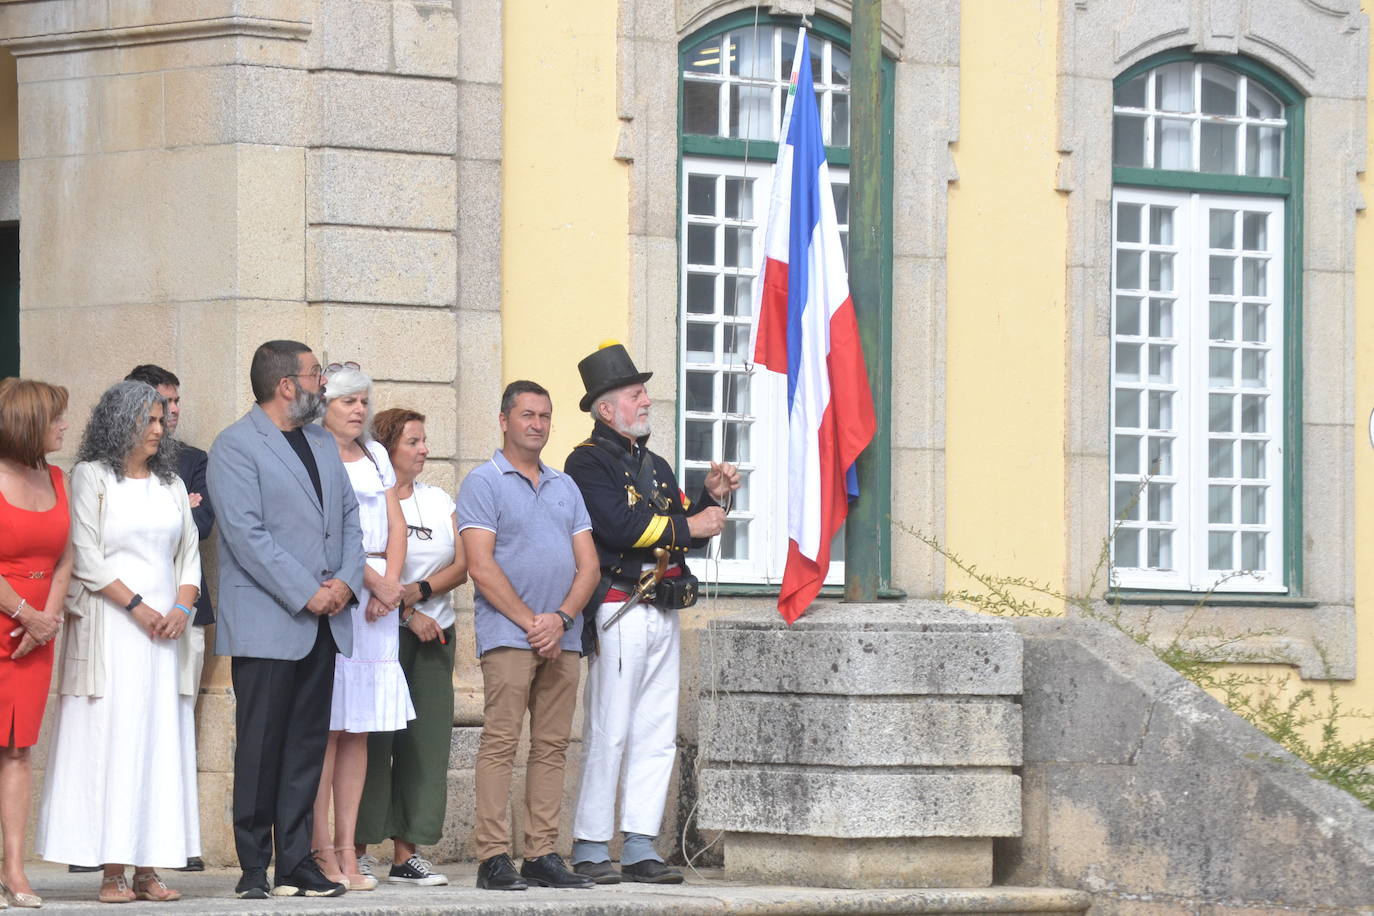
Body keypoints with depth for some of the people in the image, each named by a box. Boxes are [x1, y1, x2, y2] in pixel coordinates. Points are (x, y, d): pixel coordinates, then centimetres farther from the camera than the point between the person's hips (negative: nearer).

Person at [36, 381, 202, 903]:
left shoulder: (171, 483, 17)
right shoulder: (92, 477, 2)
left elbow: (189, 553, 14)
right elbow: (87, 558, -5)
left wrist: (182, 609, -3)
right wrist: (137, 606, -11)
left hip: (165, 628, 5)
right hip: (109, 627, -5)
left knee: (161, 741, 0)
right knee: (110, 738, -8)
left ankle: (148, 867, 1)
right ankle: (111, 870, -8)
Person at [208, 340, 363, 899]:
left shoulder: (323, 444, 18)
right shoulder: (235, 447, -6)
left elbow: (349, 517, 18)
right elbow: (247, 534, -14)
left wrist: (347, 580, 0)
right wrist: (307, 594, -15)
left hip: (323, 622, 7)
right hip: (266, 625, -7)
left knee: (308, 746, 6)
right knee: (260, 748, -5)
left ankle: (296, 863, 10)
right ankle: (254, 869, -1)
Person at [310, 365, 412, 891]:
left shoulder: (374, 455, 19)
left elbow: (395, 525, 15)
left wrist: (391, 582, -1)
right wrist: (372, 582, -10)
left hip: (378, 597, 7)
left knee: (359, 728, 4)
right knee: (326, 726, -9)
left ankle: (347, 850, 5)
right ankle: (322, 852, -9)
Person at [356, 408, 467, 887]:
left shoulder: (439, 501, 15)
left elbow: (461, 567, 7)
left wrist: (418, 591, -9)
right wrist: (409, 614, -10)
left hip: (434, 632, 6)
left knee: (426, 740, 0)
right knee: (374, 740, -8)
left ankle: (407, 852, 2)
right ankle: (357, 850, -5)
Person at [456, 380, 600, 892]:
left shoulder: (565, 487, 19)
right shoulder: (483, 483, 1)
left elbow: (588, 565, 12)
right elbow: (481, 567, -9)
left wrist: (560, 619, -5)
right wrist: (530, 622, -11)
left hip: (562, 638, 6)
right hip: (508, 635, -6)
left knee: (551, 748, 5)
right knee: (500, 744, -10)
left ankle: (542, 855, 7)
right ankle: (493, 857, -12)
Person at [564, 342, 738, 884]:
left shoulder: (655, 467, 23)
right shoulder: (589, 462, -4)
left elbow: (687, 535, 22)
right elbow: (618, 526, -18)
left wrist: (712, 497, 5)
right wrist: (688, 525, -11)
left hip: (663, 612, 8)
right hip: (620, 610, -8)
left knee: (657, 734, 6)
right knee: (608, 733, -8)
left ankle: (639, 847, 9)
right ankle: (590, 848, -4)